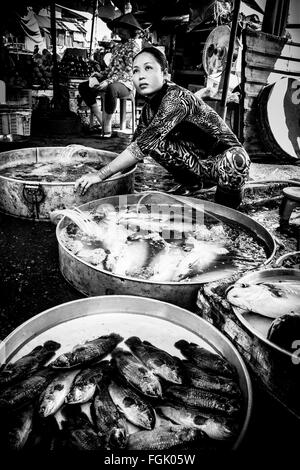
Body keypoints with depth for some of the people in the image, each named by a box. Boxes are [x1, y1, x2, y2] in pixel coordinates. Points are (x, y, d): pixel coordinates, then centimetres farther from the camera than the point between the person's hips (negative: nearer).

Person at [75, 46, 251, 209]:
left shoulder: (177, 98, -26)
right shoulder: (150, 105, 0)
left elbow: (143, 145, -33)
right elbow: (137, 143, 4)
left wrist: (100, 175, -32)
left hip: (226, 158, -7)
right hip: (198, 159, 7)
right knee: (154, 140, -15)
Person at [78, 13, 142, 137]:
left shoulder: (133, 46, -4)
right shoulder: (117, 47, 20)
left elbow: (128, 71, -15)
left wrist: (108, 82, -23)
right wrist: (102, 75, 4)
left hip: (125, 84, -8)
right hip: (111, 81, 8)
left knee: (111, 88, -43)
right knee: (83, 87, -5)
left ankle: (108, 125, -27)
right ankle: (101, 121, -7)